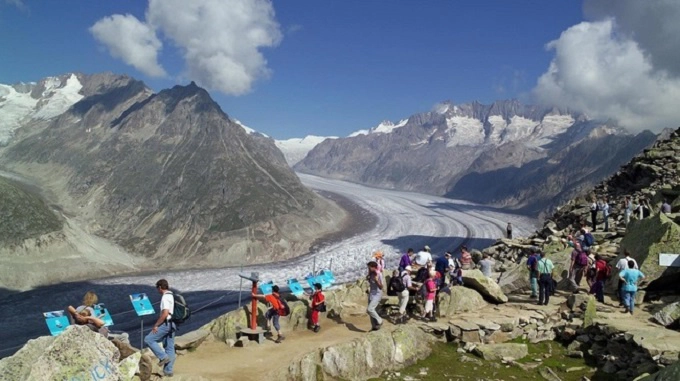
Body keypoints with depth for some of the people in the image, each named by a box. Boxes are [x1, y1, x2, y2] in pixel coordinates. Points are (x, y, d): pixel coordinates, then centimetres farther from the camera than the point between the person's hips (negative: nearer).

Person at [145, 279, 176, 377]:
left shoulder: (165, 297, -14)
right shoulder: (172, 296, 16)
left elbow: (165, 314, -23)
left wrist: (156, 325, -16)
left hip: (166, 324, -10)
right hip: (172, 324, 10)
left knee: (149, 339, -2)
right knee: (170, 348, 9)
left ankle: (163, 357, -5)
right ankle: (168, 371, 11)